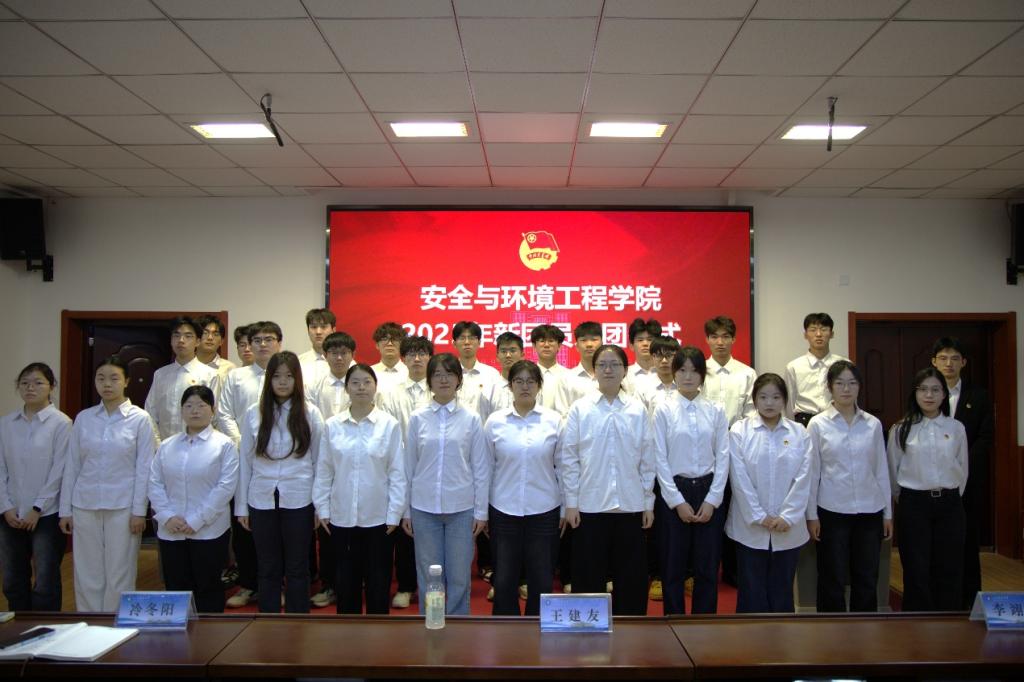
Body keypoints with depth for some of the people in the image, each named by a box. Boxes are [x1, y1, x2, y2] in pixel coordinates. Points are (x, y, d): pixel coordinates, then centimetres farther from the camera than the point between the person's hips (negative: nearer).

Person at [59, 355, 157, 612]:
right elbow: (72, 466, 8)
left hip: (123, 506, -3)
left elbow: (144, 468, -3)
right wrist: (65, 509, 6)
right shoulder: (83, 418, 5)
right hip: (85, 505, 3)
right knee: (87, 574, 8)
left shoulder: (139, 419, -3)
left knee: (119, 575, 3)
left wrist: (139, 510, -6)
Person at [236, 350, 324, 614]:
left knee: (297, 568, 8)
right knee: (268, 569, 11)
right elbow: (245, 461, 5)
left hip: (298, 500, -1)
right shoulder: (254, 414, 3)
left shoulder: (310, 413, -1)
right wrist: (241, 505, 4)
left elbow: (319, 461, 2)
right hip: (262, 500, 2)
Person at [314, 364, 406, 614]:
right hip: (341, 517, 2)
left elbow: (397, 473, -4)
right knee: (345, 583, 12)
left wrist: (394, 513, -5)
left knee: (378, 583, 9)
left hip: (378, 517, -1)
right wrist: (322, 509, 3)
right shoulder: (332, 425, -1)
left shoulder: (389, 424, -6)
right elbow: (323, 472, 5)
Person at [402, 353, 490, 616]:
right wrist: (406, 510, 6)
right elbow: (409, 466, 5)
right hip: (424, 508, 1)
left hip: (461, 508, -1)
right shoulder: (417, 418, 1)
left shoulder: (471, 419, -1)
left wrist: (481, 511, -1)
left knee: (459, 577, 5)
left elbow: (481, 468, 1)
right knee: (428, 576, 9)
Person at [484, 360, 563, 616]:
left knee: (541, 580, 8)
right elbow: (486, 467, 4)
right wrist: (482, 511, 5)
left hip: (544, 510, 0)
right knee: (504, 579, 8)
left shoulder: (554, 420, -1)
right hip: (504, 510, 0)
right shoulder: (495, 421, 0)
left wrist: (566, 508, 3)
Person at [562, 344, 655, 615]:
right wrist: (571, 502, -3)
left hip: (630, 505, 2)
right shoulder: (580, 408, -1)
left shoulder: (638, 410, 3)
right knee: (589, 576, 7)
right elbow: (569, 458, 0)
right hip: (590, 505, -1)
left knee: (631, 576, 9)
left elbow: (647, 459, 6)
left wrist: (648, 502, 5)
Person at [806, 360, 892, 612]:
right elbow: (812, 472, -1)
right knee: (833, 580, 6)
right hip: (832, 511, -2)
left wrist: (888, 513, 8)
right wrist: (811, 515, -3)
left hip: (869, 511, 2)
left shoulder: (873, 424, 4)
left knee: (867, 580, 9)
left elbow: (881, 470, 8)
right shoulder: (818, 424, -3)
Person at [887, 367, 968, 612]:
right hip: (914, 504, -2)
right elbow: (893, 472, 5)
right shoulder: (901, 429, -2)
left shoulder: (956, 428, 4)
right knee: (916, 571, 1)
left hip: (949, 504, 2)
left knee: (949, 571, 6)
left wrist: (950, 497, 14)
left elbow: (962, 469, 12)